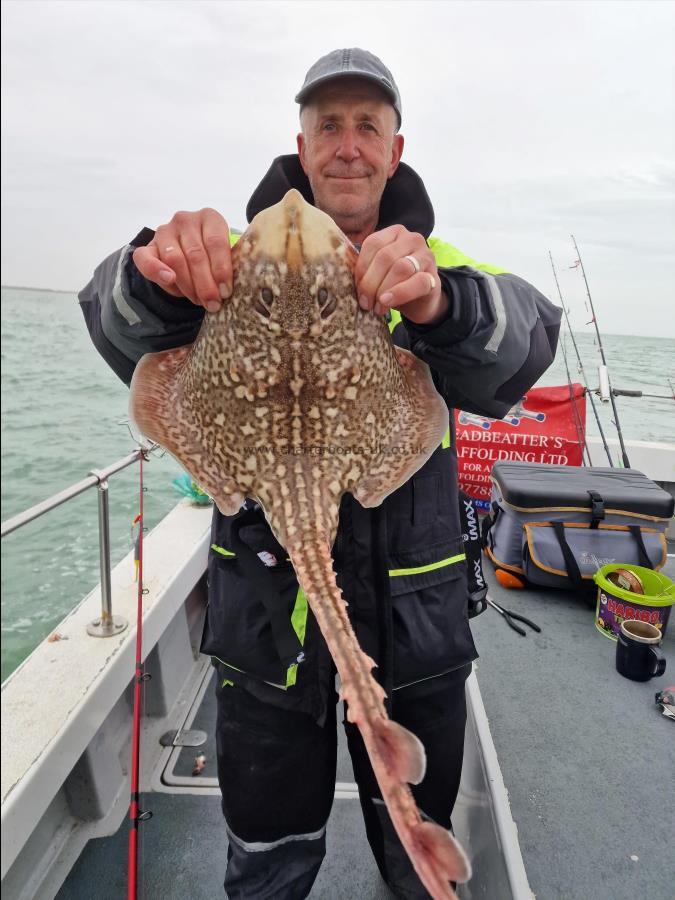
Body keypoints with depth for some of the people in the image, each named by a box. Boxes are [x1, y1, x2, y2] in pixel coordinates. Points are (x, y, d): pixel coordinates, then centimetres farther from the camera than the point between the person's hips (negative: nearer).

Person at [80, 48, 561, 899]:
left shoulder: (441, 266, -1)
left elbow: (522, 341, -21)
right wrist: (155, 279, -41)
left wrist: (443, 305, -43)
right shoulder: (248, 256, -2)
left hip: (415, 616, 1)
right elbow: (131, 343, -19)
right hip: (265, 609, 0)